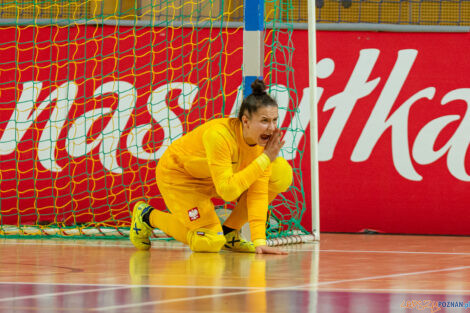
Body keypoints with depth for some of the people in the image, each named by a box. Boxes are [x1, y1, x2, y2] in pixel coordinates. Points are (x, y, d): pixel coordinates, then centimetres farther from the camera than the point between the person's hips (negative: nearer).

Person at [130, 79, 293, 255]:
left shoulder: (264, 137, -19)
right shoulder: (219, 136, -38)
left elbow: (258, 190, -18)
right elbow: (227, 191, -41)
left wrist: (259, 241, -27)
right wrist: (265, 159, -40)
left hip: (212, 177, 6)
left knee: (282, 174, -12)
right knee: (210, 243, -19)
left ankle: (229, 233, 2)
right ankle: (147, 216, 6)